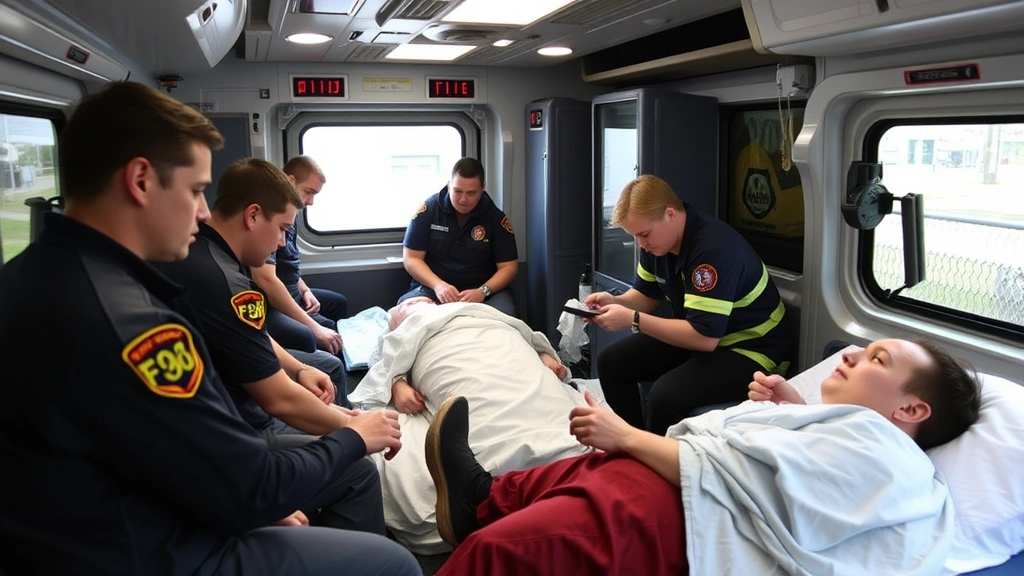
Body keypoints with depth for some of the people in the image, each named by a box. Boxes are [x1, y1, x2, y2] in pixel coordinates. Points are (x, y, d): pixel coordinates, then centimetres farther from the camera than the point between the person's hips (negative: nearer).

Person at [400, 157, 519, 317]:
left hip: (484, 290, 0)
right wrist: (438, 285, -20)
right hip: (432, 288, 1)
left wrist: (483, 291, -21)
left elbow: (509, 267, -2)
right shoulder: (428, 210, -3)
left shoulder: (496, 218, -2)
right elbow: (411, 259, -2)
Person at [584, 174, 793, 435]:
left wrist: (631, 319, -30)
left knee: (666, 396, -31)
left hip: (750, 347, -9)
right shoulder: (656, 240, -4)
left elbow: (705, 338, -33)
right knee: (611, 362, 2)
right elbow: (648, 296, 11)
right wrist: (615, 302, -11)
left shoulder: (714, 248, -30)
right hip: (697, 334, 9)